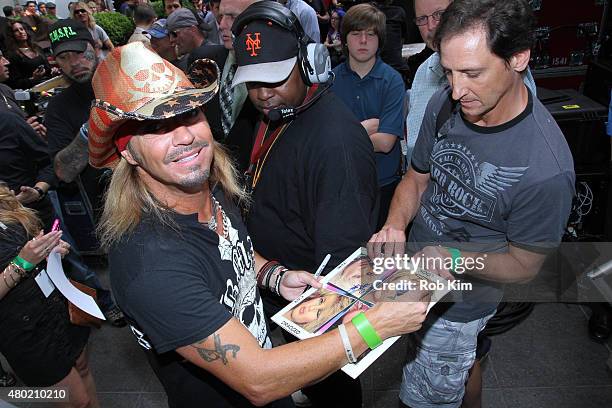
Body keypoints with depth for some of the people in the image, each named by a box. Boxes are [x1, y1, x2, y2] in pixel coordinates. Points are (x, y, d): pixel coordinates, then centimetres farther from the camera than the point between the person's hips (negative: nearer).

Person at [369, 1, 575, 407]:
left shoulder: (547, 168, -32)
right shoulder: (444, 105, -15)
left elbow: (523, 265, -17)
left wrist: (456, 259, -33)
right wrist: (396, 224, -19)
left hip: (457, 306, -5)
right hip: (414, 271, 5)